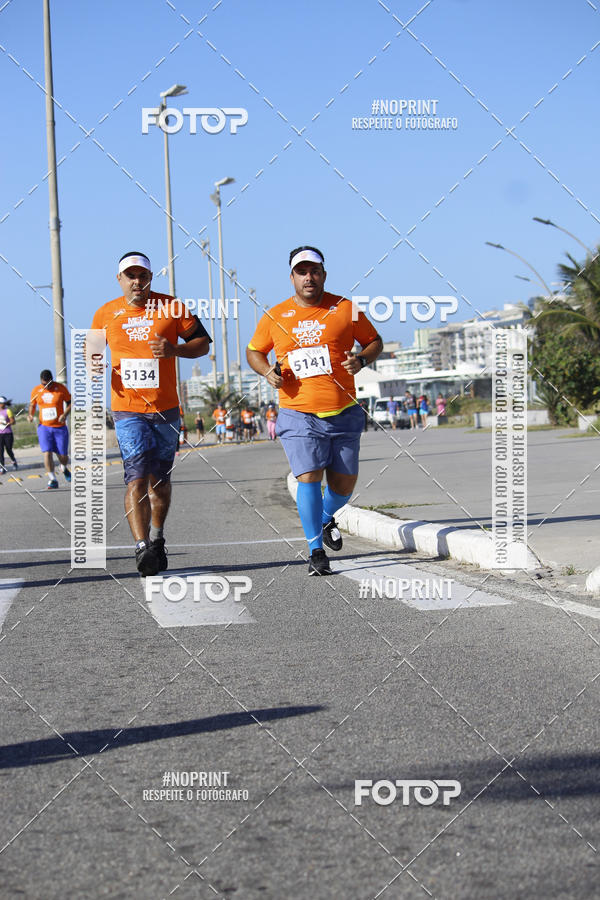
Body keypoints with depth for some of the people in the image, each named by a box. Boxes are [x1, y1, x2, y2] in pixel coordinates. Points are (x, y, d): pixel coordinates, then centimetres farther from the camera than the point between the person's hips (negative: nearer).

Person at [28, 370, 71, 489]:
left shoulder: (60, 388, -5)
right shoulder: (36, 390, 1)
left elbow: (70, 402, 3)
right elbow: (32, 405, 14)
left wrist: (65, 414, -14)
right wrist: (30, 414, -7)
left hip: (60, 427, -1)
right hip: (44, 427, 1)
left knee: (63, 456, 3)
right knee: (47, 453, -15)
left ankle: (64, 468, 38)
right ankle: (52, 479, -12)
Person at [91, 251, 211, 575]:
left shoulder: (171, 308, -1)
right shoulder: (106, 314, 4)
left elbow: (203, 342, 5)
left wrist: (174, 349, -14)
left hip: (166, 408, 1)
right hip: (127, 409, -1)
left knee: (160, 479, 13)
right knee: (137, 477, -16)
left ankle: (157, 539, 34)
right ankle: (142, 548, -23)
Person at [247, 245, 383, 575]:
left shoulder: (345, 309, 3)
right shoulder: (275, 317, 5)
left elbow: (374, 341, 14)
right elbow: (254, 351, 19)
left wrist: (361, 360, -8)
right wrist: (267, 371, -2)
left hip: (343, 412, 1)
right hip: (298, 414, -1)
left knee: (344, 483, 6)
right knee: (309, 477, -14)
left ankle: (325, 518, 39)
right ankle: (316, 551, -4)